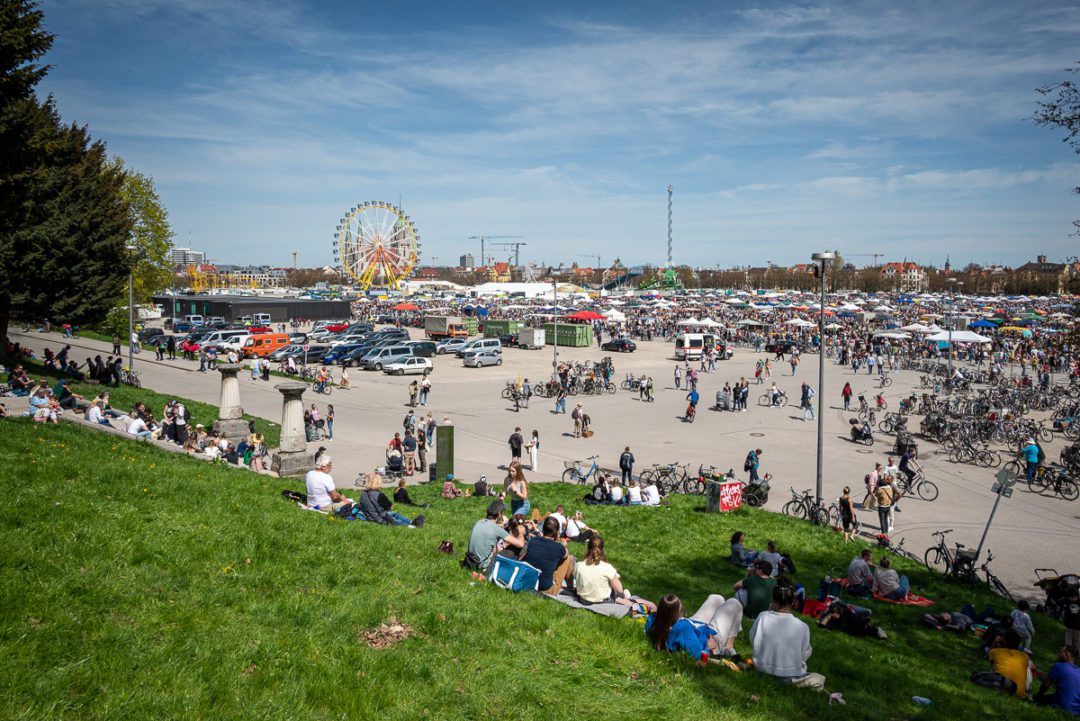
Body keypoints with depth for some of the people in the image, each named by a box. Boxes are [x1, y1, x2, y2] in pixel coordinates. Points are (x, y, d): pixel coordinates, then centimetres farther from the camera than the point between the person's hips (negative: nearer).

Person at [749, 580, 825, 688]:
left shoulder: (762, 617, -17)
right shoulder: (802, 627, -22)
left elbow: (752, 641, -3)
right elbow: (804, 655, -8)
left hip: (762, 670, 3)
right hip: (790, 675, -3)